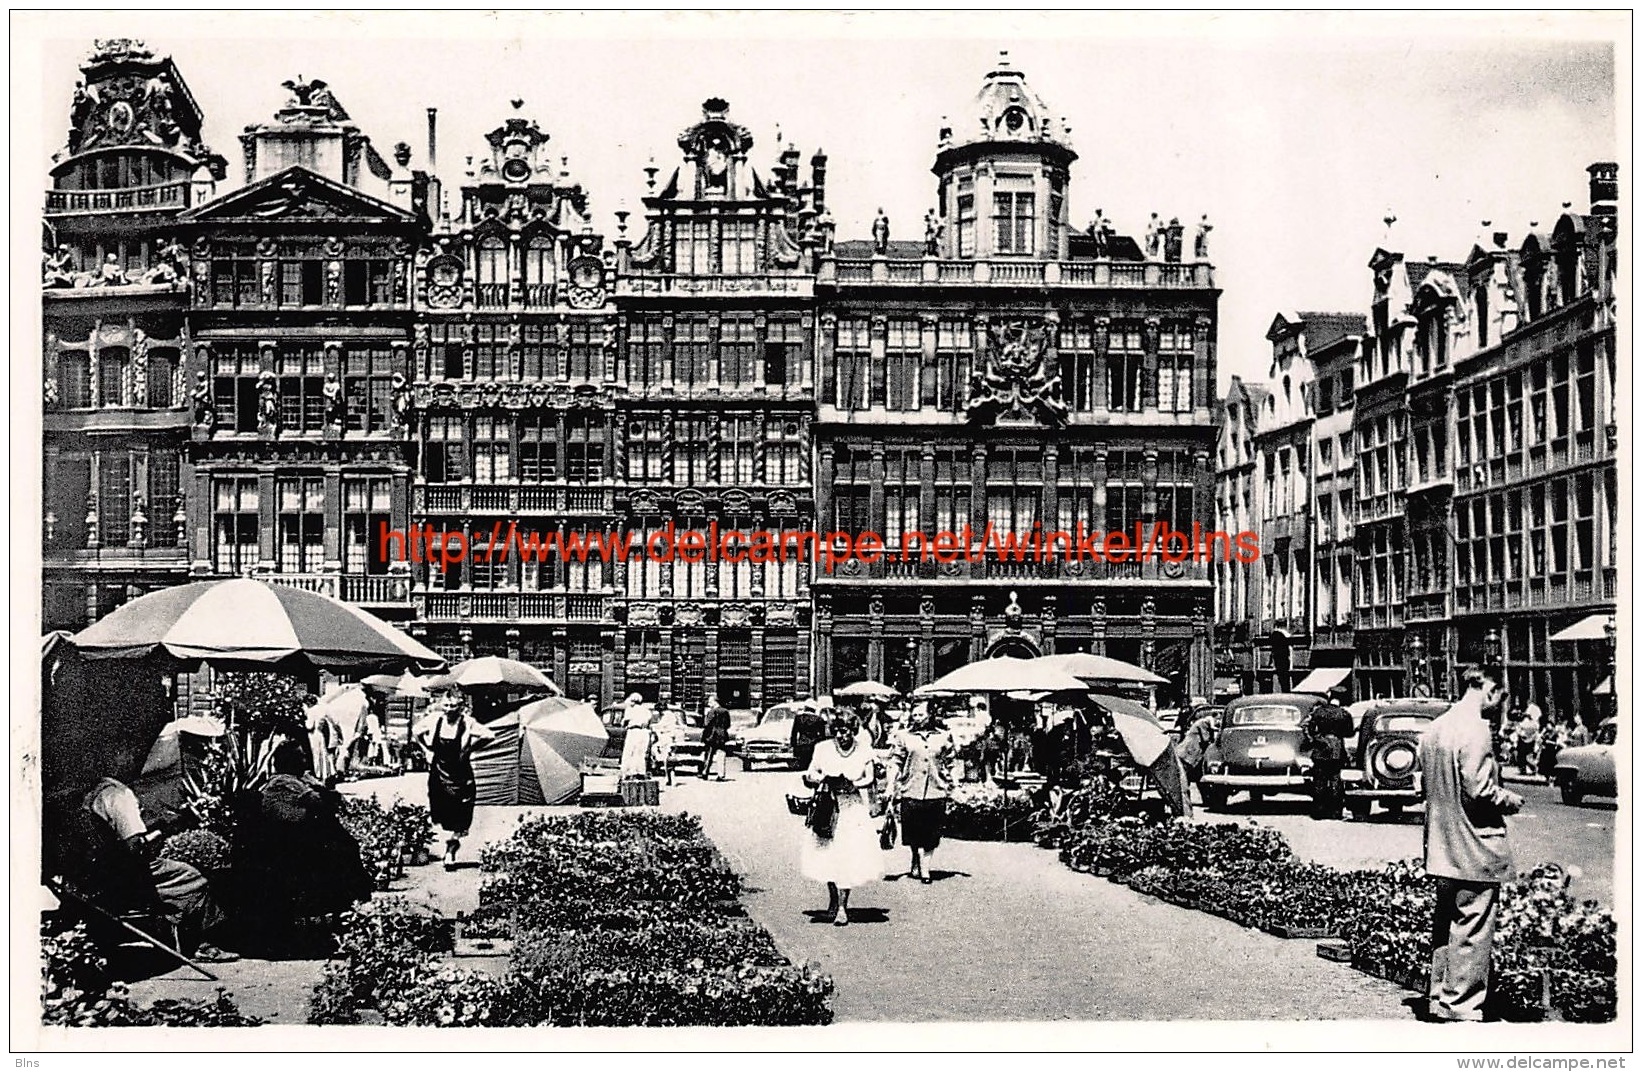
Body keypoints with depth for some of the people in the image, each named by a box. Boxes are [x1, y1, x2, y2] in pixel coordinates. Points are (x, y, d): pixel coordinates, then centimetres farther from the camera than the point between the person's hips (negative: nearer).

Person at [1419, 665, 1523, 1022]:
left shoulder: (1435, 728, 11)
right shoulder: (1473, 729, -17)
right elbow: (1479, 790, -22)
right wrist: (1510, 800, -3)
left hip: (1442, 848, 9)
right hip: (1474, 850, -9)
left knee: (1445, 924, 15)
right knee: (1472, 930, -1)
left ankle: (1440, 1000, 22)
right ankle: (1461, 1007, 3)